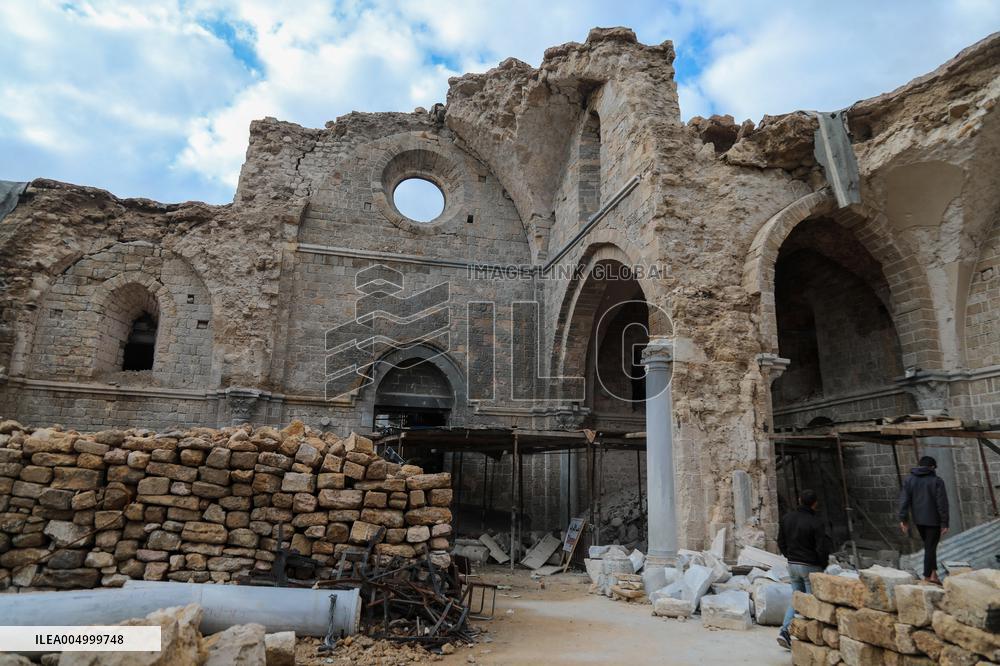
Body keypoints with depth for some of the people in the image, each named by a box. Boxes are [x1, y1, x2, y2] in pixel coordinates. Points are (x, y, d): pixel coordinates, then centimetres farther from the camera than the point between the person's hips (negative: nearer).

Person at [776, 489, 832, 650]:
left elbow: (781, 542, 7)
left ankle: (784, 630, 3)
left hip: (792, 565, 5)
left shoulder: (787, 518, 1)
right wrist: (824, 564, 0)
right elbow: (822, 548, -18)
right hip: (810, 567, -5)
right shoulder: (816, 522, -18)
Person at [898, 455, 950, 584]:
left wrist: (903, 520, -5)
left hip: (918, 519, 4)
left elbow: (904, 500, -5)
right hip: (934, 519, -3)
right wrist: (945, 524, -8)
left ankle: (933, 573, 17)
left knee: (929, 546, 20)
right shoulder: (937, 481, -8)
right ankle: (928, 575, 9)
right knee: (930, 547, 4)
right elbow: (942, 503, -12)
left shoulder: (909, 480, 2)